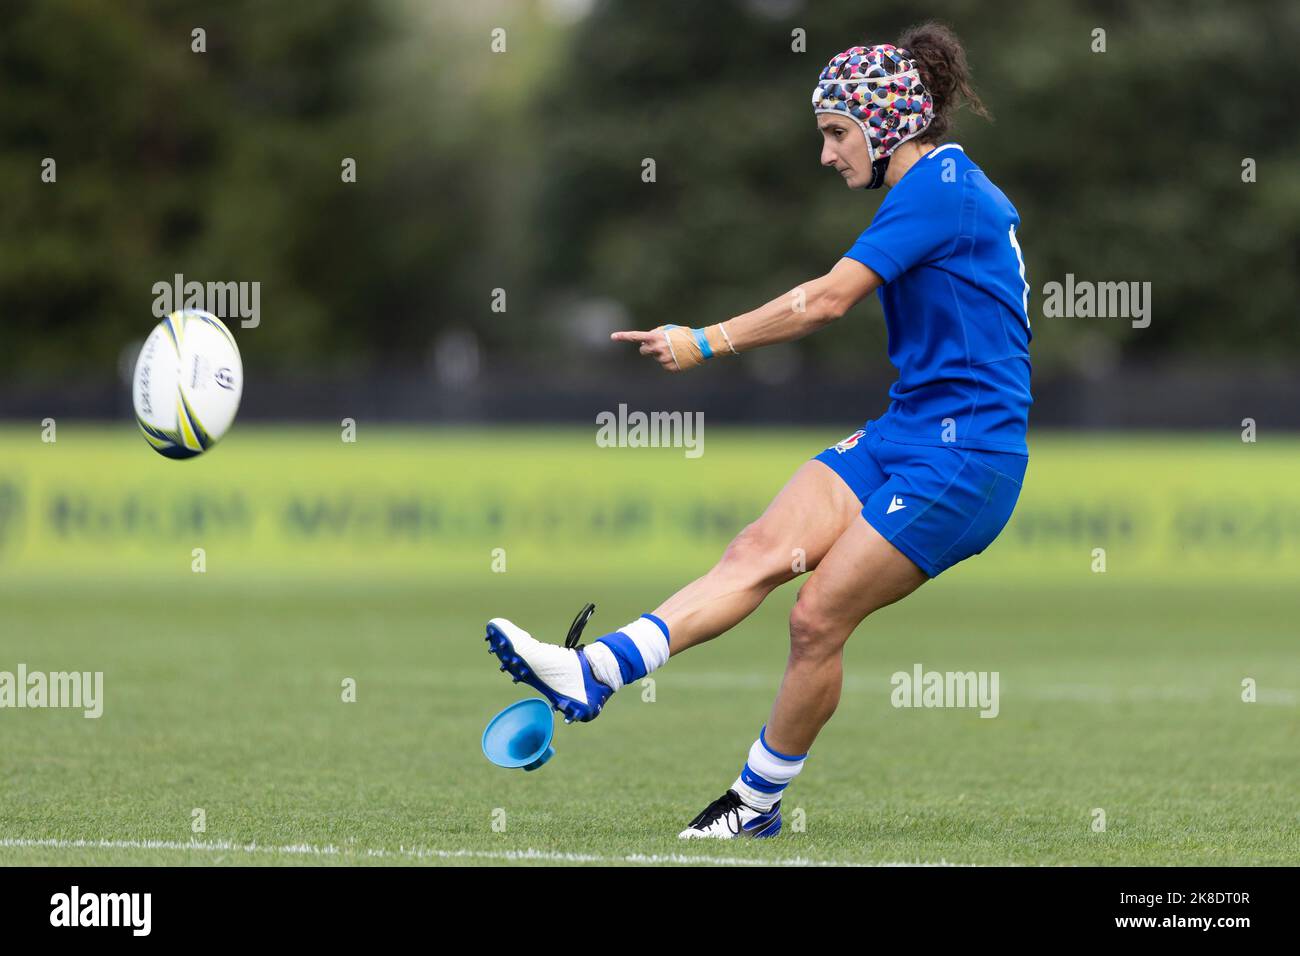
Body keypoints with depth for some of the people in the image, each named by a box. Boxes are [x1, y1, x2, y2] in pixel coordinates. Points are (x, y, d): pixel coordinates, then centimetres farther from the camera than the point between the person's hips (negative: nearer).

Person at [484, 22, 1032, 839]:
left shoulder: (937, 187, -16)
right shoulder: (946, 183, 15)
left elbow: (829, 300, -21)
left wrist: (705, 344, -17)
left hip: (964, 457, -9)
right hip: (906, 433, 9)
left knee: (818, 619, -7)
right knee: (762, 550, -7)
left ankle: (759, 801, 7)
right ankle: (593, 674, -20)